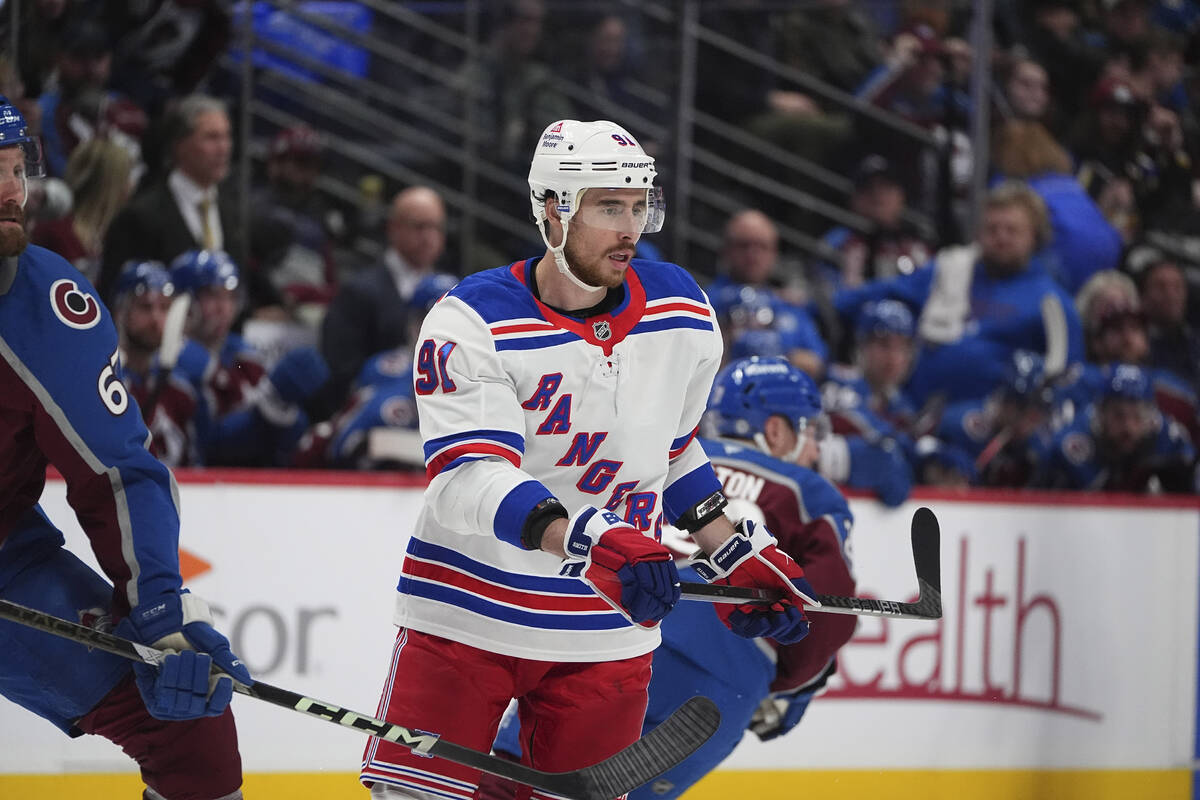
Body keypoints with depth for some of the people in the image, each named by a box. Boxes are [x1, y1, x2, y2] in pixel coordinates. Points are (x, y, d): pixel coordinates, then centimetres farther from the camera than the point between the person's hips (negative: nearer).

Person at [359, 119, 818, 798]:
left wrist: (737, 553, 11)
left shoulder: (683, 316, 2)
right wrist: (583, 538, -42)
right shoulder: (471, 323, -14)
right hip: (468, 619, -4)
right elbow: (469, 481, -27)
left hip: (605, 638, 4)